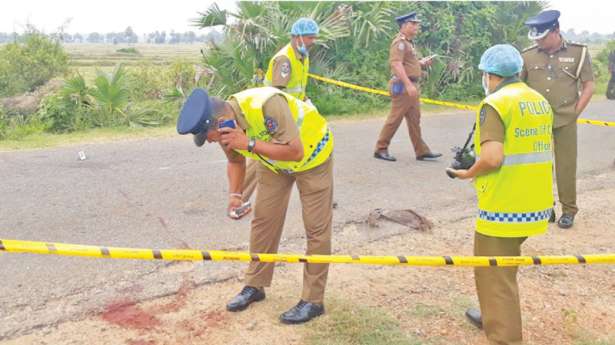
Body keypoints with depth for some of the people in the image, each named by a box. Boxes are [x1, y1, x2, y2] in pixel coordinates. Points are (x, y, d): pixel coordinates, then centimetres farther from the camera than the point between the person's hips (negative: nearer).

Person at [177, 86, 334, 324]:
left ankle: (313, 300, 5)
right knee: (263, 220, 6)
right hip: (273, 162, 6)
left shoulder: (267, 104, -40)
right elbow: (235, 161, 2)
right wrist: (235, 193, -12)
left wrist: (249, 143, -42)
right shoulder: (224, 125, -17)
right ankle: (255, 286, 21)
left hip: (311, 153, -6)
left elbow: (295, 152, -38)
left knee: (316, 227, -5)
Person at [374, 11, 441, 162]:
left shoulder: (408, 42, 19)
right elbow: (397, 64, -24)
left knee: (414, 119, 10)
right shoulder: (399, 42, -13)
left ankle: (422, 151, 13)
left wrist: (421, 62, 13)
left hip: (410, 86, 10)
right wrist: (408, 84, -31)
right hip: (402, 86, -10)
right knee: (395, 118, -4)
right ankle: (381, 149, 6)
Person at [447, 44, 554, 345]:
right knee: (503, 267, 26)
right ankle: (495, 317, 43)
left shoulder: (495, 104, -16)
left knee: (494, 275, 3)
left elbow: (492, 158, -26)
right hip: (535, 202, 9)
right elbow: (536, 149, 16)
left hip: (504, 205, -9)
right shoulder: (540, 101, 10)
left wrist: (468, 174, -8)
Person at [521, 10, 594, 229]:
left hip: (565, 121, -1)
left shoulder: (578, 52, -2)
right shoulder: (528, 56, 0)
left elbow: (589, 85, 2)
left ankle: (568, 210, 17)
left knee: (566, 166, 4)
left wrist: (575, 112, -5)